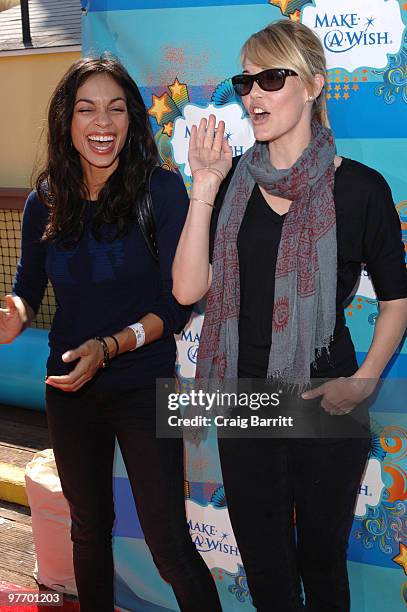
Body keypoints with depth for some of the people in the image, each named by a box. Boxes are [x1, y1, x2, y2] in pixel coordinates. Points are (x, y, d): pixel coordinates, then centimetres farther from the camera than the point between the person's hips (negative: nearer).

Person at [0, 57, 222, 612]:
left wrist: (109, 346, -27)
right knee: (89, 528, 22)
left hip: (144, 388, -4)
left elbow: (177, 302, -13)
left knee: (170, 548, -4)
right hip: (69, 391, 4)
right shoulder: (45, 203, -2)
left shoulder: (160, 190, -13)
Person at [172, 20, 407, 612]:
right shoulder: (231, 180, 1)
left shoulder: (359, 187, -7)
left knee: (323, 558, 16)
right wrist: (205, 189, -15)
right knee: (264, 564, 16)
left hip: (325, 402, -2)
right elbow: (188, 289, -8)